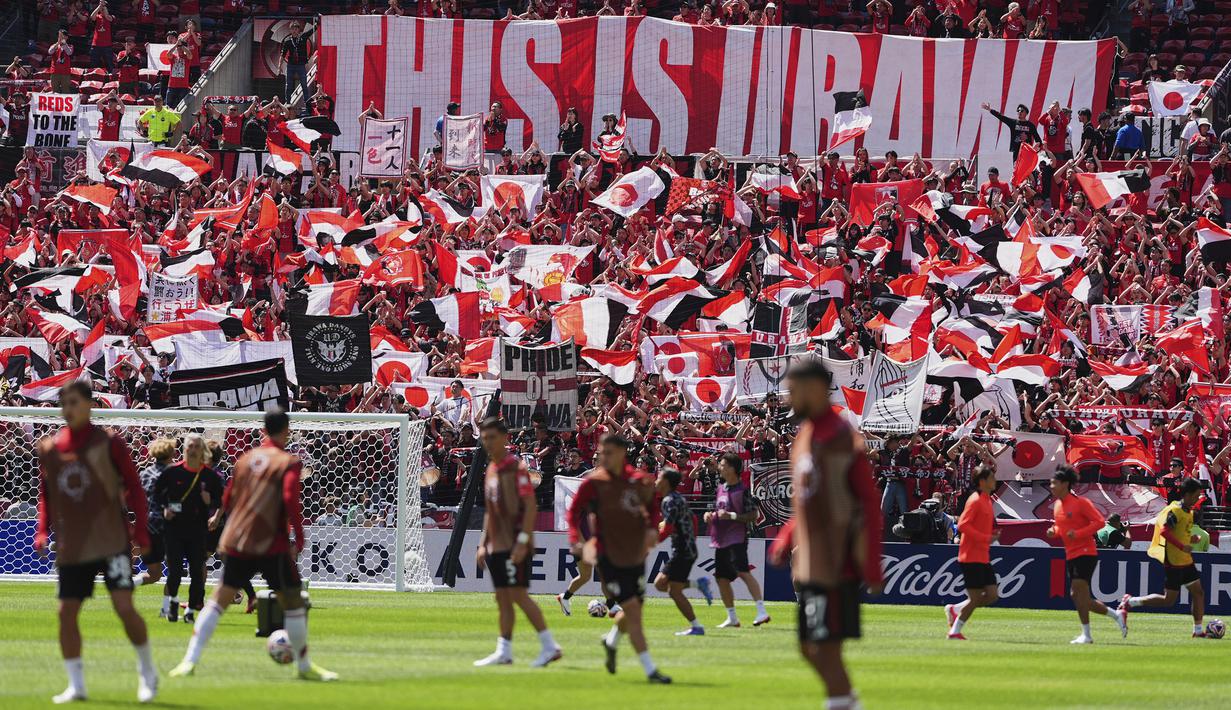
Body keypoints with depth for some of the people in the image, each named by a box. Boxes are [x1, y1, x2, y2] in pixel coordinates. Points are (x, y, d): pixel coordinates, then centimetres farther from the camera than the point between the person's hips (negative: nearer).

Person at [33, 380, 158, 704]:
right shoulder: (48, 448, 6)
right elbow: (45, 494, 16)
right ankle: (76, 685, 10)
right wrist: (43, 530, 3)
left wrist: (140, 529, -9)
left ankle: (147, 673, 9)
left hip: (112, 541, -4)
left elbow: (133, 486, -2)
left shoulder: (108, 444, -5)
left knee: (124, 606, -11)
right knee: (67, 612, -1)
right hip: (71, 546, 4)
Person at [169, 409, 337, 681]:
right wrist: (299, 538, -13)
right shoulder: (289, 462, -5)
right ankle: (304, 666, 14)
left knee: (219, 600, 8)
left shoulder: (245, 459, 12)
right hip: (272, 546, -5)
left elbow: (227, 500, 16)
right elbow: (290, 498, -19)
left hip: (236, 542, 5)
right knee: (293, 602, 8)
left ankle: (190, 660, -3)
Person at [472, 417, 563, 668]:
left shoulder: (516, 467, -10)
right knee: (502, 598, 8)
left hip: (515, 545, -8)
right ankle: (504, 652, 10)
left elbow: (530, 506, -15)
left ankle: (550, 646, -8)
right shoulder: (491, 470, 15)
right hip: (497, 545, 8)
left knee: (518, 594, -11)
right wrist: (483, 544, 19)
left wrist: (522, 541, -21)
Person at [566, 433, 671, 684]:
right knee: (632, 610, -11)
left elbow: (650, 507, 17)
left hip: (636, 555, 5)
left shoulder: (639, 481, 1)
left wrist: (651, 528, -2)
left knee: (632, 611, 16)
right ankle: (650, 670, -9)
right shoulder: (593, 483, -8)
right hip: (609, 557, -5)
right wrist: (576, 540, -18)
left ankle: (611, 642, 48)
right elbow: (575, 512, -2)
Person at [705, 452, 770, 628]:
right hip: (721, 539, 9)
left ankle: (762, 611, -28)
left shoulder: (743, 490, -9)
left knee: (743, 572, -23)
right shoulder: (720, 488, 15)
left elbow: (753, 516, -11)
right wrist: (711, 515, 8)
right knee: (722, 578, 10)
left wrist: (732, 516, -20)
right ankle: (732, 618, 22)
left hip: (737, 539, -9)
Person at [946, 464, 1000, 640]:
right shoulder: (975, 501, -14)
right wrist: (986, 538, -23)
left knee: (992, 595, 5)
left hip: (983, 558, 9)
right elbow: (962, 525, -21)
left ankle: (955, 609, 18)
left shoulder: (987, 500, 15)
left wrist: (993, 534, 4)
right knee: (975, 598, -6)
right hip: (972, 558, -9)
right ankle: (955, 631, 7)